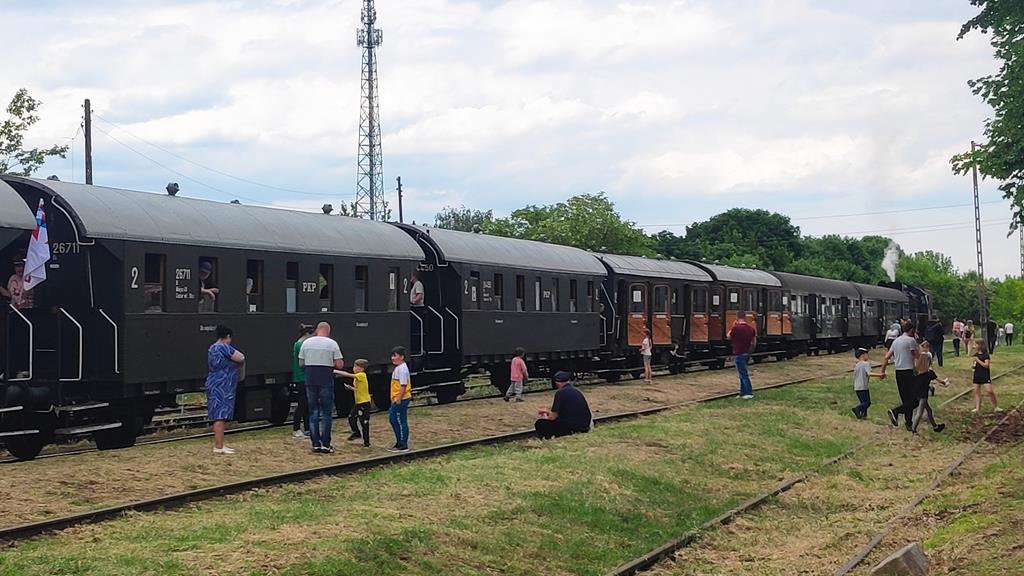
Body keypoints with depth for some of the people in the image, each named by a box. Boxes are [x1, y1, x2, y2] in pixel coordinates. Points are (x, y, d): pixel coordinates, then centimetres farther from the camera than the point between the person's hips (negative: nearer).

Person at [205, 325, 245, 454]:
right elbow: (241, 358, -16)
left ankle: (219, 445, 18)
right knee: (221, 416, -11)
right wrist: (235, 353, 4)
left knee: (218, 417, 14)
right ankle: (218, 447, -13)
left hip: (214, 385, 10)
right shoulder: (224, 347, -15)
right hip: (221, 387, -10)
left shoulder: (212, 348, 15)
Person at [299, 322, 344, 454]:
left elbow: (301, 363, 7)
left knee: (313, 412, 9)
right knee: (326, 413, 3)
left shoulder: (306, 343, 4)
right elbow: (339, 365, -7)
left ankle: (315, 444, 8)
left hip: (310, 382, 3)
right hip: (326, 382, -3)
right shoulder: (332, 344, -5)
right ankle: (325, 445, 1)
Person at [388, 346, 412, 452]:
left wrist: (399, 399, -23)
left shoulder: (402, 369, -17)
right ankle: (400, 442, 25)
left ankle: (403, 446, 2)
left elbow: (403, 385, -22)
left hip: (401, 400, -11)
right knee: (392, 419, 17)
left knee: (401, 422, -4)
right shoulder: (398, 368, 15)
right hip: (396, 399, 11)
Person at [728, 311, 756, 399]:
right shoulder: (751, 328, 3)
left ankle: (749, 393, -7)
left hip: (739, 354, -7)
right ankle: (743, 392, 21)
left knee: (743, 374, -4)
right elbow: (754, 342, 11)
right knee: (742, 373, 17)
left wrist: (733, 326, 5)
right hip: (747, 353, 7)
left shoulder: (736, 328, -18)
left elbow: (728, 337, -1)